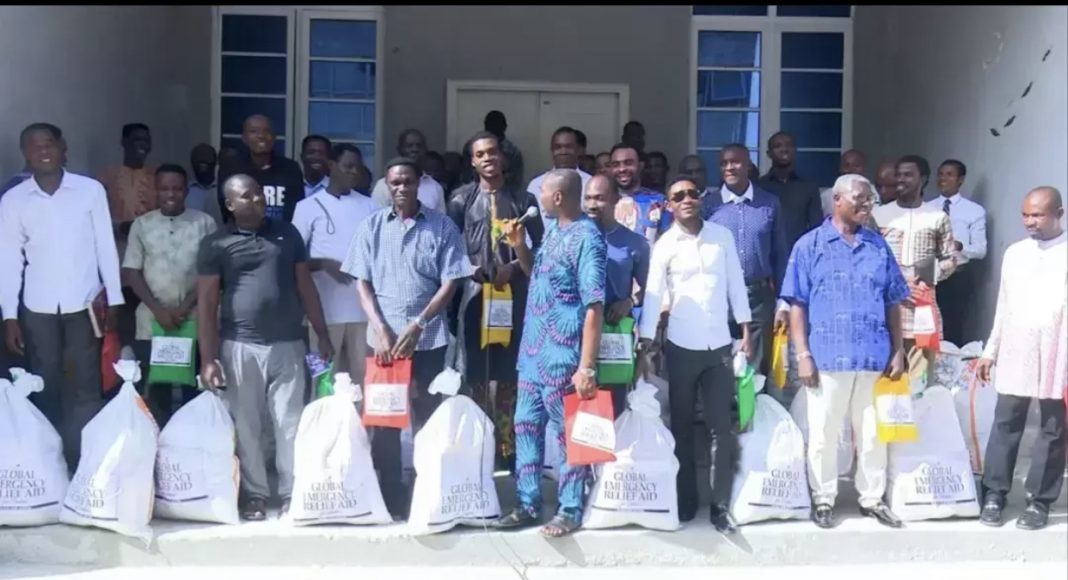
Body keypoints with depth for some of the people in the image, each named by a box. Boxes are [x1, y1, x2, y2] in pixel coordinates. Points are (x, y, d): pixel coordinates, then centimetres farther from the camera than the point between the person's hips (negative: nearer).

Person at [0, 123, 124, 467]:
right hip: (38, 309, 1)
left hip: (84, 305, -1)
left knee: (86, 387, 3)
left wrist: (114, 300, 0)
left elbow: (105, 247, 1)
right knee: (45, 387, 9)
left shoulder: (91, 190, -4)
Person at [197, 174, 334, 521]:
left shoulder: (287, 234, 9)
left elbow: (305, 286, 12)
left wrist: (322, 334, 8)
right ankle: (255, 495, 18)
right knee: (246, 426, 6)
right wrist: (208, 358, -7)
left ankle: (292, 494, 12)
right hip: (240, 348, -1)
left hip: (288, 345, 1)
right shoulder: (216, 244, 1)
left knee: (290, 423, 3)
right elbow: (206, 303, -1)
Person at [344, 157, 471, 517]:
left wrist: (417, 326, -13)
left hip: (428, 338, -1)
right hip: (383, 337, 1)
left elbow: (450, 283, -4)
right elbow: (362, 282, 3)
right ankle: (388, 496, 16)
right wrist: (381, 329, -9)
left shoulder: (442, 226, 0)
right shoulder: (373, 225, 5)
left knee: (427, 417, 5)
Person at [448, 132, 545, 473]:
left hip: (513, 293, 0)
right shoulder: (462, 199, 6)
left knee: (510, 372, 5)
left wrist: (514, 268, -9)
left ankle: (507, 445, 14)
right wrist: (468, 268, -11)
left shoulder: (523, 200, 7)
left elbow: (539, 246, 6)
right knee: (477, 372, 3)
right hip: (474, 291, 0)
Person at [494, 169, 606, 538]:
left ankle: (570, 511, 17)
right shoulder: (553, 230, 11)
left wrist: (586, 367, -24)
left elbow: (594, 306, -21)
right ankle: (528, 505, 26)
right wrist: (519, 247, 7)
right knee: (526, 426, 14)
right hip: (533, 351, 9)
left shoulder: (587, 238, -17)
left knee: (567, 435, 4)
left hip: (562, 357, -9)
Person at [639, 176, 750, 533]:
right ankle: (686, 501, 21)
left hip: (719, 345, 1)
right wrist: (645, 343, -12)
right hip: (681, 347, -1)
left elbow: (736, 284, 6)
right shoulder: (665, 245, -3)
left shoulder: (722, 236, 3)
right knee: (682, 427, 9)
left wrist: (746, 332, 4)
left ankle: (721, 504, 7)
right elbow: (654, 296, -7)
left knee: (722, 427, 0)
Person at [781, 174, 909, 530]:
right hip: (828, 357, -3)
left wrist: (898, 350, 7)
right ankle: (823, 500, 18)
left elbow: (893, 303, 12)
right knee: (823, 433, 6)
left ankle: (872, 499, 23)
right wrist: (803, 354, -9)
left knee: (873, 433, 11)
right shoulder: (810, 245, 0)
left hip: (875, 357, 3)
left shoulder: (879, 246, 10)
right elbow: (797, 304, -3)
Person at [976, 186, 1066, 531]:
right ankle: (994, 494, 13)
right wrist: (990, 351, 12)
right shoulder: (1014, 253, 9)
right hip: (1014, 354, 3)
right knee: (1006, 424, 5)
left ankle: (1039, 501, 14)